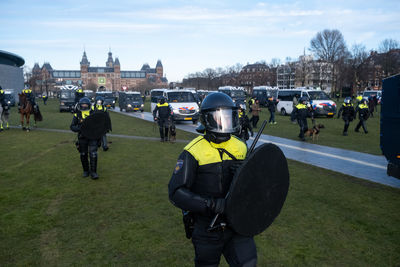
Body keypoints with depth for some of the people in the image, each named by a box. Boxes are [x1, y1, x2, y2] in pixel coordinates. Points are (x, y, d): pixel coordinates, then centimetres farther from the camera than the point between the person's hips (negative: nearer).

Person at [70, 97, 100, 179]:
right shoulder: (77, 115, 3)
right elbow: (72, 126, 1)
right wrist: (79, 129, -18)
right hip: (82, 138, 1)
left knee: (93, 154, -9)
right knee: (83, 155, 10)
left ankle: (93, 172, -1)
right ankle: (86, 171, 27)